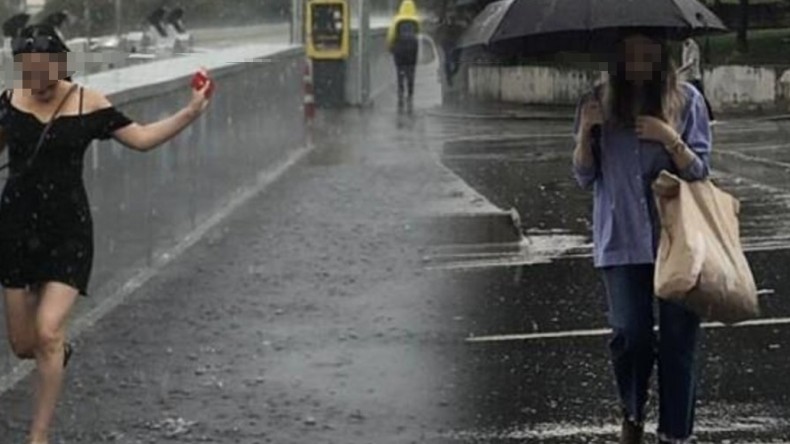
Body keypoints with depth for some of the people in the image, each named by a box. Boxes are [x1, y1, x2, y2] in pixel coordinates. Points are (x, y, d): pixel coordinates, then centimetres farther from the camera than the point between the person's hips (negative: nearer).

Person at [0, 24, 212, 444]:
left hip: (68, 229, -3)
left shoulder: (89, 104, -5)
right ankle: (59, 352, 45)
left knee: (48, 332, -16)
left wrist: (189, 113, -7)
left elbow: (141, 137, 3)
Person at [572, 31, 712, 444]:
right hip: (622, 240, 1)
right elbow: (585, 177, 7)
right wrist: (585, 132, -10)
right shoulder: (598, 103, 5)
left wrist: (671, 141, -18)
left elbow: (700, 170, 0)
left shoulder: (686, 100, -1)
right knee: (630, 334, -6)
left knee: (678, 340, -2)